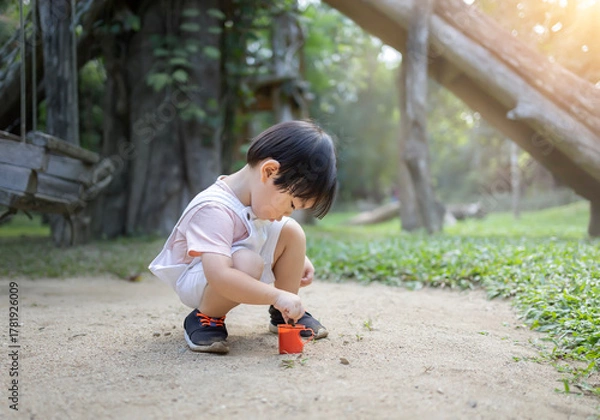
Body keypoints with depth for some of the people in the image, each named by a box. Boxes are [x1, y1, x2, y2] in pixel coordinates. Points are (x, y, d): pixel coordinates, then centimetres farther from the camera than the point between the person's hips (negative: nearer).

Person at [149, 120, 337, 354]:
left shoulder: (261, 194, -9)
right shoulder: (215, 211, -36)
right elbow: (219, 277, -46)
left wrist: (298, 258, 5)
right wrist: (277, 295, -44)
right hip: (196, 280, -8)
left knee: (292, 231, -11)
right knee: (247, 262, -39)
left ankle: (283, 315, 6)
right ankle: (205, 318, -12)